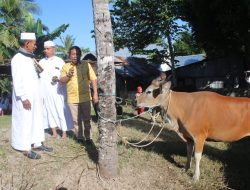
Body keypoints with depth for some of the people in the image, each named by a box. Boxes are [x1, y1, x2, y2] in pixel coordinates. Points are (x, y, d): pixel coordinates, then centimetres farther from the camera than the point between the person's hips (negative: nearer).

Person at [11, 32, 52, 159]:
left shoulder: (30, 58, 12)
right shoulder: (17, 59, -13)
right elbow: (17, 81, -18)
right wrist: (23, 98, -20)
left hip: (35, 95, 9)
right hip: (25, 97, -9)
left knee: (37, 119, 13)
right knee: (25, 121, -1)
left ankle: (37, 143, 23)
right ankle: (26, 148, 8)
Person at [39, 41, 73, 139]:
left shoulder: (59, 61, 2)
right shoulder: (41, 62, 12)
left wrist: (58, 78, -19)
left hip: (57, 91, -3)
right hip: (45, 91, 3)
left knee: (61, 110, -3)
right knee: (49, 110, 7)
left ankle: (64, 132, 6)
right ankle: (54, 131, 17)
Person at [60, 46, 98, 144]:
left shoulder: (86, 65, 1)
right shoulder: (66, 67, 6)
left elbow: (93, 79, 0)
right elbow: (62, 80, 4)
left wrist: (95, 94, -5)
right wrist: (68, 75, -16)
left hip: (85, 97, -1)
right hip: (72, 98, 1)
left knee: (87, 119, 8)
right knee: (76, 120, 7)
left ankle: (88, 137, 19)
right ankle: (79, 137, 19)